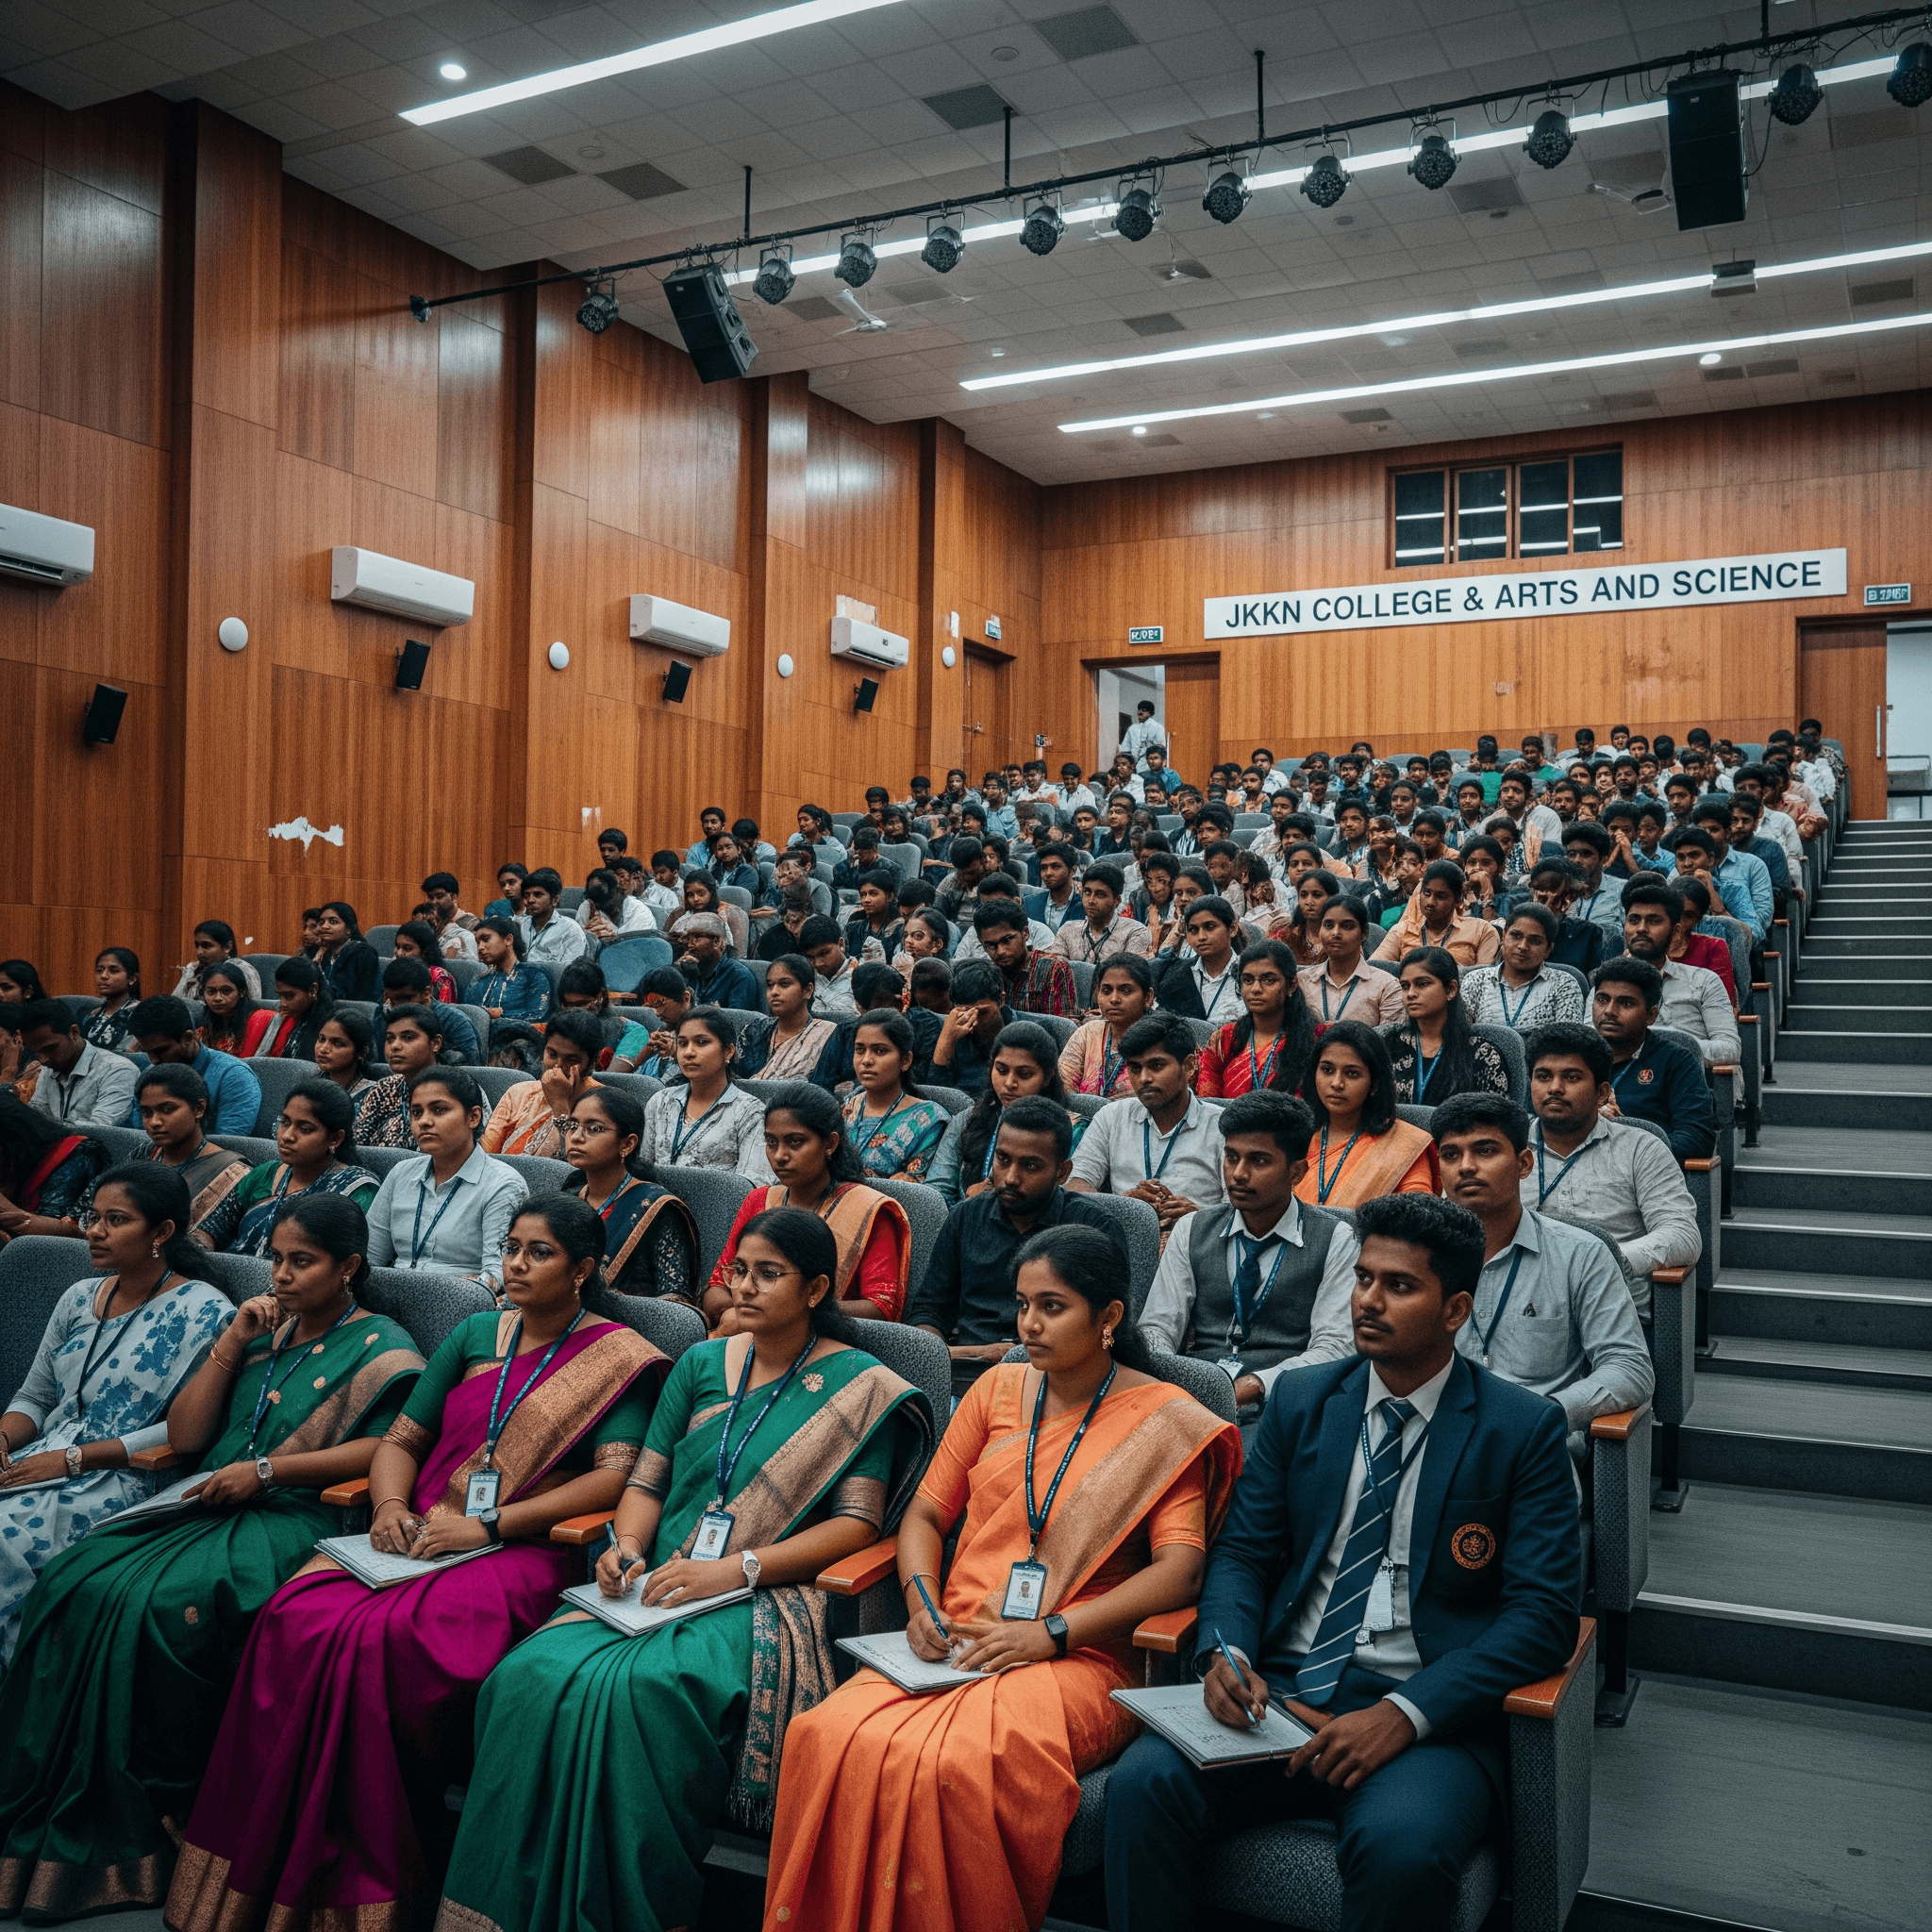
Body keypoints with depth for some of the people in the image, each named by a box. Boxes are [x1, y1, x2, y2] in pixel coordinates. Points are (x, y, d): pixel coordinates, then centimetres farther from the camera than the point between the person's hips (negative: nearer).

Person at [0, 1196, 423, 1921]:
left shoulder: (379, 1347, 1)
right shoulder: (263, 1331, 20)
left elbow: (387, 1448, -14)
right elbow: (184, 1437, 15)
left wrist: (266, 1469, -15)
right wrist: (231, 1345, 5)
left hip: (292, 1517, -6)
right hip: (207, 1503, 7)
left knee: (165, 1602, -29)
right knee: (76, 1581, -17)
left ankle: (143, 1826, -13)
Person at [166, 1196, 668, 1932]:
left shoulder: (618, 1356, 3)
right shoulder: (473, 1335, 20)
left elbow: (616, 1476, -9)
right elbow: (401, 1437, 21)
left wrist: (488, 1525, -14)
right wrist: (390, 1505, -1)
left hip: (522, 1546, -5)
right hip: (420, 1535, 5)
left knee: (390, 1637, -32)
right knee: (297, 1617, -24)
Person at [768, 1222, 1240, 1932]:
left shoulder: (1164, 1420, 2)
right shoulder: (999, 1389, 15)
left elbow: (1178, 1569, -7)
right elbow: (926, 1512, 18)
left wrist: (1053, 1633, -15)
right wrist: (923, 1601, -2)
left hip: (1076, 1659, -4)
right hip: (954, 1644, 4)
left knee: (956, 1762, -34)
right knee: (830, 1735, -25)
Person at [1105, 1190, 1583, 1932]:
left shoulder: (1525, 1429, -1)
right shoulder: (1300, 1400, 11)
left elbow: (1543, 1612, -7)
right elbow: (1242, 1552, 12)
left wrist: (1404, 1714, -18)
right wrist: (1227, 1652, -11)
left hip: (1424, 1714, -3)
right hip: (1280, 1694, 3)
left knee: (1402, 1845, -34)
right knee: (1143, 1783, -24)